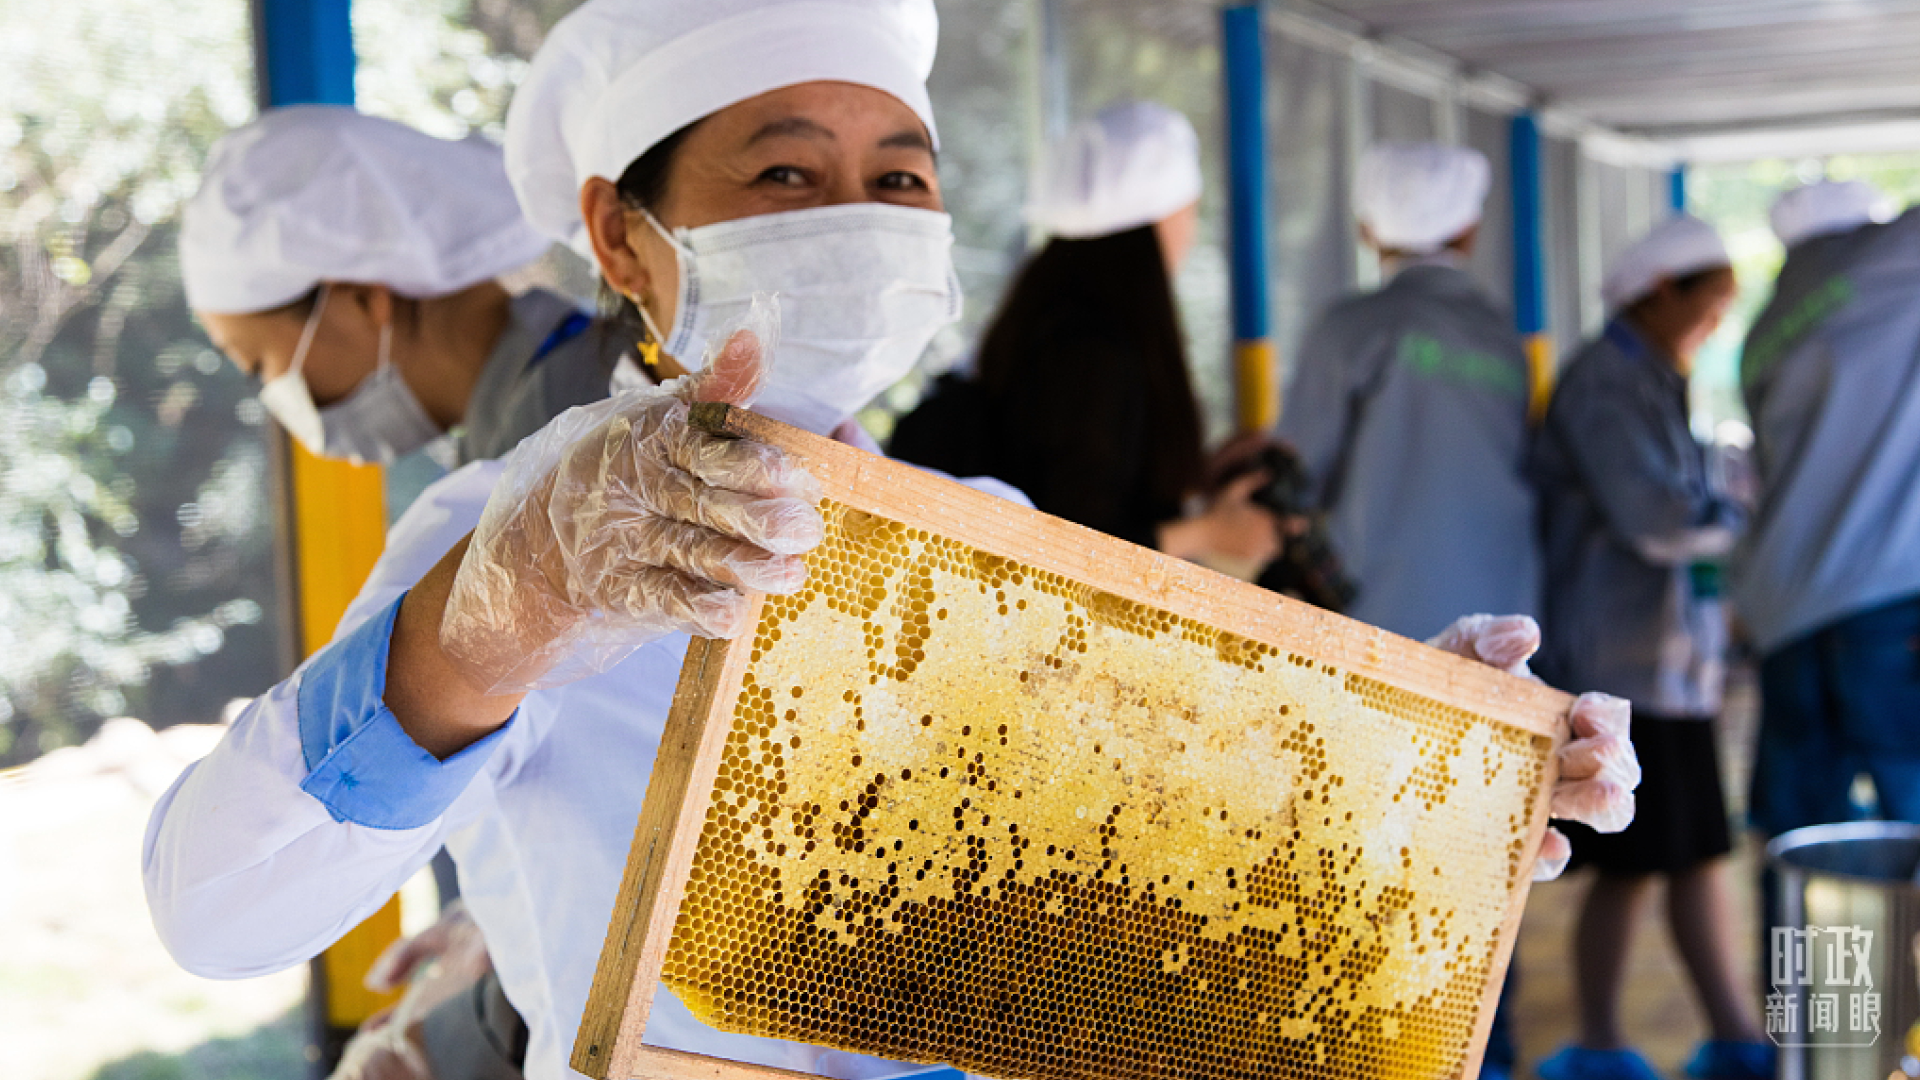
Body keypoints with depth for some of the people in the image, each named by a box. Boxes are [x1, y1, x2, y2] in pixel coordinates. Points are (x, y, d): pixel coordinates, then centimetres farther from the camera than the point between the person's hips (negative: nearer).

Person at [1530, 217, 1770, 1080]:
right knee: (1630, 866, -3)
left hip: (1675, 661, 10)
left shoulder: (1653, 387, 19)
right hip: (1620, 665, -10)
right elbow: (1656, 520, -19)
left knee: (1701, 853, 11)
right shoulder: (1606, 384, -13)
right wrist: (1748, 515, -5)